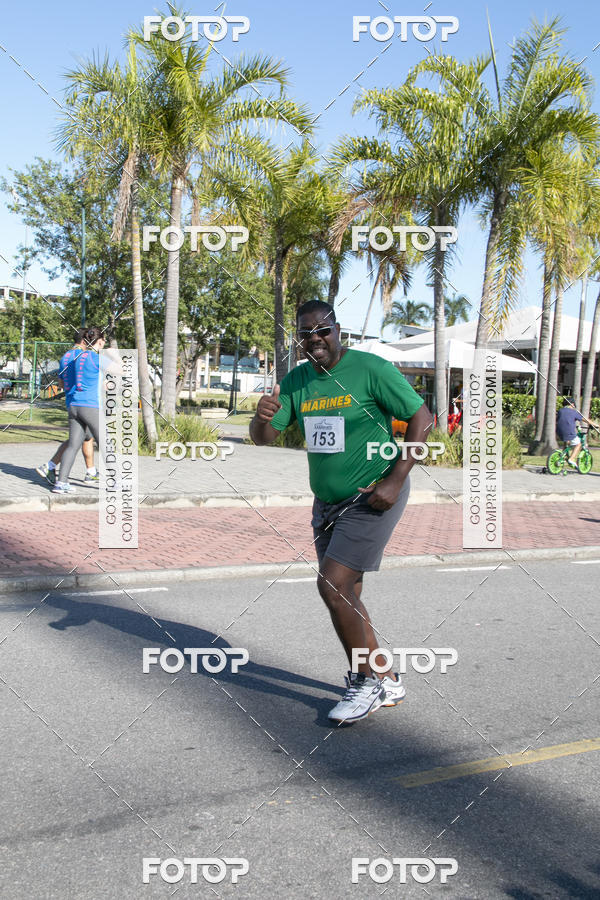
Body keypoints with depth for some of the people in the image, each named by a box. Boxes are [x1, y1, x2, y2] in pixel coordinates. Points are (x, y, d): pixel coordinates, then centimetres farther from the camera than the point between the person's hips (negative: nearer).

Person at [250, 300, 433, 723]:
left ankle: (368, 681, 3)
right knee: (345, 594, 10)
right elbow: (263, 437, 4)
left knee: (333, 583, -15)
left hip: (372, 499, -7)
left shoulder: (371, 369, -11)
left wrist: (395, 480, -17)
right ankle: (387, 682, 25)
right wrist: (263, 416, -21)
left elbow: (422, 418, -11)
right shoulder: (297, 380, 7)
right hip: (327, 501, 7)